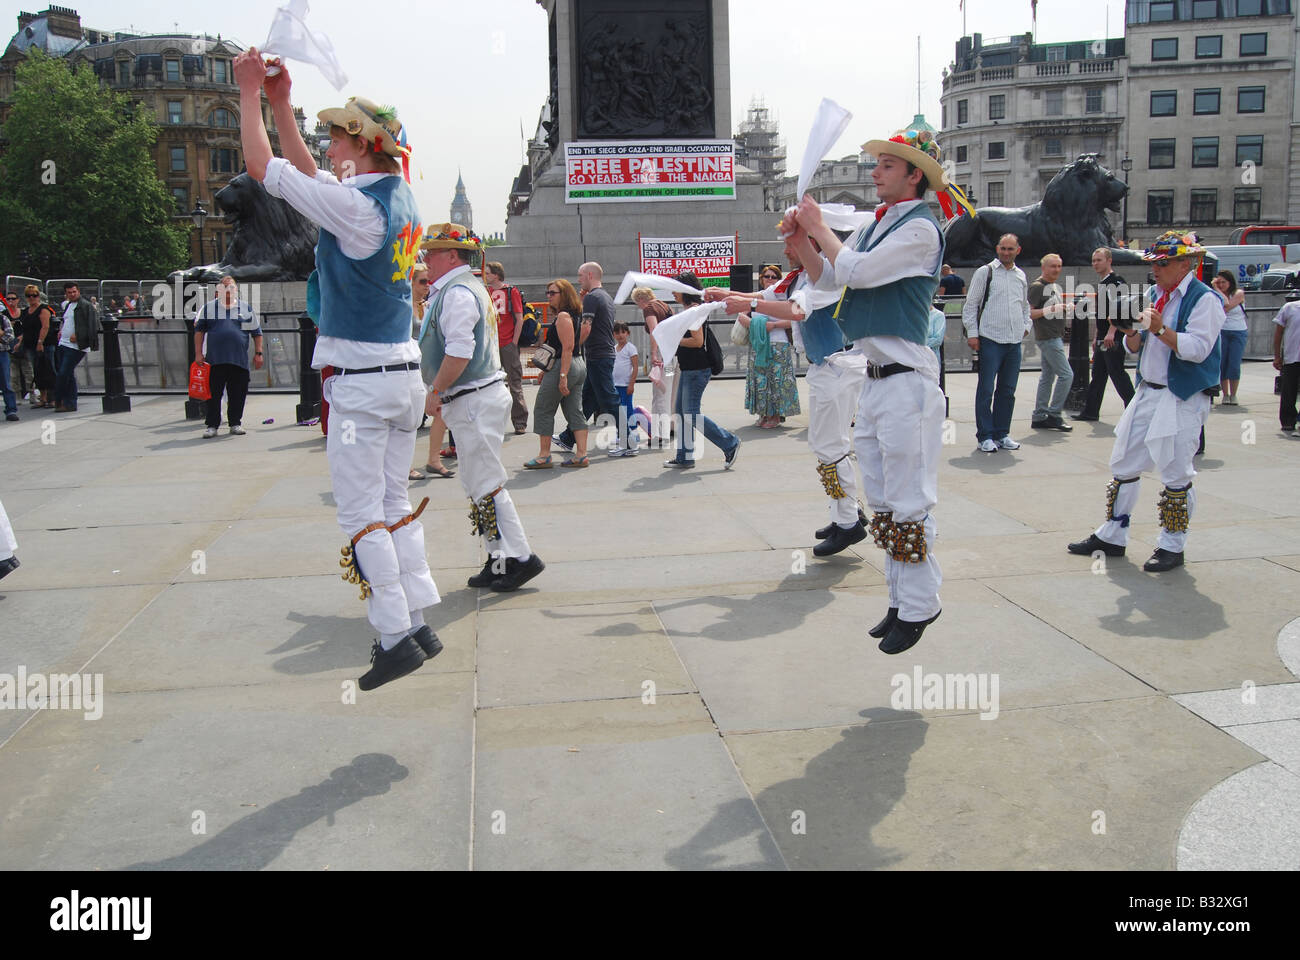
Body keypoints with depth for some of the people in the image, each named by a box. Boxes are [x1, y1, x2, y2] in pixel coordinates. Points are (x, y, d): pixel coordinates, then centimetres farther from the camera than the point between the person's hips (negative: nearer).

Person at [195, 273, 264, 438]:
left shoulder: (246, 308, 13)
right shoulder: (208, 308, 11)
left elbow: (257, 333, 16)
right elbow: (199, 331, 11)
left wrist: (258, 353, 9)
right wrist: (198, 354, 3)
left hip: (240, 360, 1)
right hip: (214, 359, -1)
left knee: (238, 394, 3)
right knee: (213, 393, -1)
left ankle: (235, 423, 15)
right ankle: (212, 425, 5)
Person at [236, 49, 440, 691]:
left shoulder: (355, 205, -17)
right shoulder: (400, 199, 9)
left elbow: (263, 167, -9)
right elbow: (311, 175, 23)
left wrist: (250, 93, 2)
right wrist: (281, 104, 25)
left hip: (360, 382, -9)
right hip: (405, 374, 9)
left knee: (361, 515, -2)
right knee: (395, 504, 14)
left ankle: (396, 639, 1)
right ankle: (418, 624, 17)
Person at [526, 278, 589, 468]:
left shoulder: (563, 316, -14)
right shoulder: (573, 315, 16)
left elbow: (567, 348, -21)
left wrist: (562, 375, -24)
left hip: (562, 367, -10)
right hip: (579, 366, 10)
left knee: (543, 410, 1)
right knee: (575, 411, 8)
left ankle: (544, 456, 4)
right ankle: (581, 455, 5)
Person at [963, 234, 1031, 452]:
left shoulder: (1021, 276, 16)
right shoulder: (985, 272, 0)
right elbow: (971, 305, -1)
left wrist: (1026, 325, 12)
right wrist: (972, 333, -9)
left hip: (1014, 341, 5)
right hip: (990, 339, -5)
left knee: (1008, 390, 9)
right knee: (986, 389, -4)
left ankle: (1002, 434, 18)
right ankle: (985, 436, 2)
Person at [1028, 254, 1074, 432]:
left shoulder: (1056, 287, 18)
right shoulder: (1037, 287, -11)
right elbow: (1028, 313, -18)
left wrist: (1067, 308, 8)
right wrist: (1051, 310, -24)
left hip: (1056, 336, 10)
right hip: (1047, 337, -10)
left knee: (1048, 376, 9)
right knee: (1066, 375, -12)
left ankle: (1039, 417, 12)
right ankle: (1053, 415, -6)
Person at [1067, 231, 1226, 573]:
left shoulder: (1204, 299, -9)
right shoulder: (1156, 295, 14)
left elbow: (1198, 348, -20)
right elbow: (1135, 348, 13)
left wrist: (1160, 329, -26)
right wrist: (1132, 330, -7)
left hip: (1183, 399, -8)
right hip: (1147, 391, 8)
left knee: (1175, 474, -3)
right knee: (1124, 464, 11)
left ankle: (1171, 546, 9)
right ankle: (1112, 536, 21)